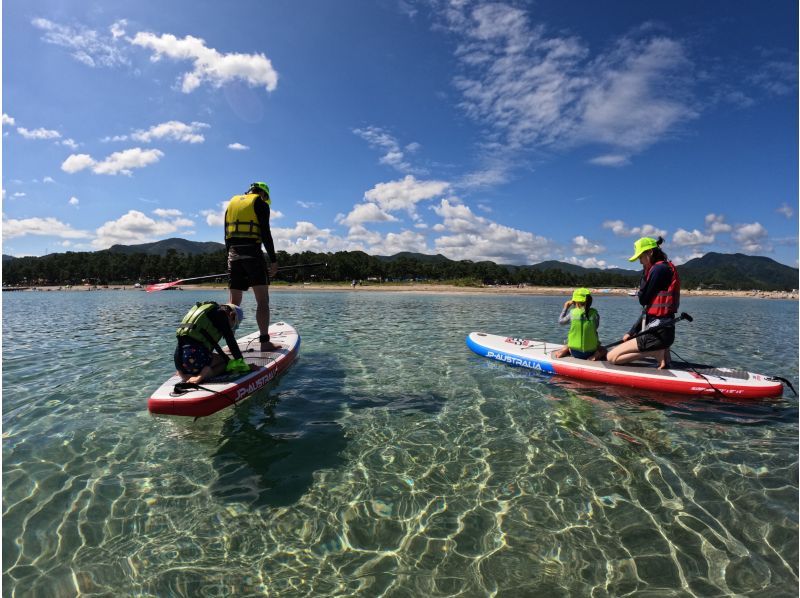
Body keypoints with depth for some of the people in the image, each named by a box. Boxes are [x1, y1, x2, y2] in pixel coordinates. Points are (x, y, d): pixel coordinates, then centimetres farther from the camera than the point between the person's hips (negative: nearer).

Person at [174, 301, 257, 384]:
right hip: (194, 356, -10)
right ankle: (202, 376, -17)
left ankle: (186, 375, 8)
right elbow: (231, 341, -4)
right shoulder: (220, 313, 1)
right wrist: (242, 364, 2)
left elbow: (212, 342, 32)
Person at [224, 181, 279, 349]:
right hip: (253, 253, -6)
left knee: (233, 302, 5)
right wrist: (273, 259, -7)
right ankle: (264, 342, -7)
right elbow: (265, 233, -8)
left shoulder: (232, 203, 21)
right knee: (262, 300, -3)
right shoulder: (260, 203, 2)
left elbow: (227, 236, 18)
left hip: (233, 254, 6)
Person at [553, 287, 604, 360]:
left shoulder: (572, 313, -11)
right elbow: (596, 327, 5)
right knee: (602, 349, 31)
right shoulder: (595, 313, -9)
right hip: (590, 351, 0)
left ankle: (563, 351, -1)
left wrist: (565, 308, 17)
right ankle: (595, 355, 0)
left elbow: (560, 321, 5)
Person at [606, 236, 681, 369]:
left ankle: (657, 353, -9)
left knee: (612, 357, -11)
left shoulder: (659, 268, -14)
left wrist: (645, 273, -2)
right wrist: (631, 333, 17)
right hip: (660, 331, 10)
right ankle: (660, 351, 8)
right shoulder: (664, 268, 16)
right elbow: (648, 308, 18)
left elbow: (643, 299, -10)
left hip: (659, 333, -10)